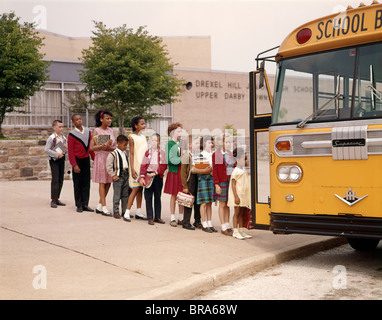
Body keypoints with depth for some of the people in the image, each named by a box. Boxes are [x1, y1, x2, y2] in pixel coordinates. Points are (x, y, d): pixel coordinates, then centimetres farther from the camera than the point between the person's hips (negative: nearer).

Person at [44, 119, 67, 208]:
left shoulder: (64, 138, 11)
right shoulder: (51, 138, -10)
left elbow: (66, 149, 20)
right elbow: (46, 150, -17)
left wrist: (66, 148, -4)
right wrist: (57, 155, -21)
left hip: (62, 159, 7)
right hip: (54, 160, -7)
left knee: (60, 180, 8)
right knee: (55, 180, -9)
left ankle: (57, 199, 16)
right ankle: (53, 200, -6)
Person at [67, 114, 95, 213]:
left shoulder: (88, 132, 5)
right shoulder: (71, 135, -9)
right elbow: (70, 151, -10)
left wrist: (95, 159, 11)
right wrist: (74, 165, -15)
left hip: (86, 160, 4)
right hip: (77, 161, -4)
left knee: (86, 183, 6)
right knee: (77, 184, 2)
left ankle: (85, 204, 12)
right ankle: (79, 205, 9)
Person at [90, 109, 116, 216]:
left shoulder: (111, 130, 13)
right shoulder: (96, 131, -4)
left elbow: (114, 147, 9)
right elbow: (91, 148, -11)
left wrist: (109, 147, -12)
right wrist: (103, 145, -20)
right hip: (101, 158, -6)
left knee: (108, 183, 6)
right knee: (102, 183, -3)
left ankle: (99, 206, 16)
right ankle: (104, 207, 0)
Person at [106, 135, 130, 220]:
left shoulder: (125, 153, 12)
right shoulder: (113, 154, -12)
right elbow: (108, 166, -14)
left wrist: (128, 172, 13)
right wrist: (113, 175, -14)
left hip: (126, 175, 7)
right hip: (118, 176, -7)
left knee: (125, 194, 11)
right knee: (117, 195, -4)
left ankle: (125, 211, 19)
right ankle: (116, 211, 3)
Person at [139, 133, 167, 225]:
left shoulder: (162, 153, 3)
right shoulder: (147, 152, 6)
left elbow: (163, 166, -4)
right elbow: (143, 165, 2)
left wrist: (155, 173, -15)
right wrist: (142, 177, -7)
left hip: (158, 176, 0)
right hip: (148, 175, 0)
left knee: (157, 197, 7)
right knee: (148, 197, -1)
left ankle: (157, 217, 15)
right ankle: (150, 218, 3)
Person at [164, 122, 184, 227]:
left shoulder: (182, 143, 11)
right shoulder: (170, 144, -6)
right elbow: (170, 159, -14)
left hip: (183, 172, 5)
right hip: (174, 172, -5)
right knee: (174, 195, 1)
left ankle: (181, 218, 17)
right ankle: (173, 218, 10)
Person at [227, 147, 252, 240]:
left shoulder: (243, 170, 13)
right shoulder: (236, 171, -11)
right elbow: (233, 184, -14)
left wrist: (248, 197, 19)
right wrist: (236, 196, -21)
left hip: (244, 195, 8)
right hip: (238, 195, -7)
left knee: (242, 213, 11)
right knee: (237, 213, -2)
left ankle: (242, 231, 17)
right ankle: (235, 232, 3)